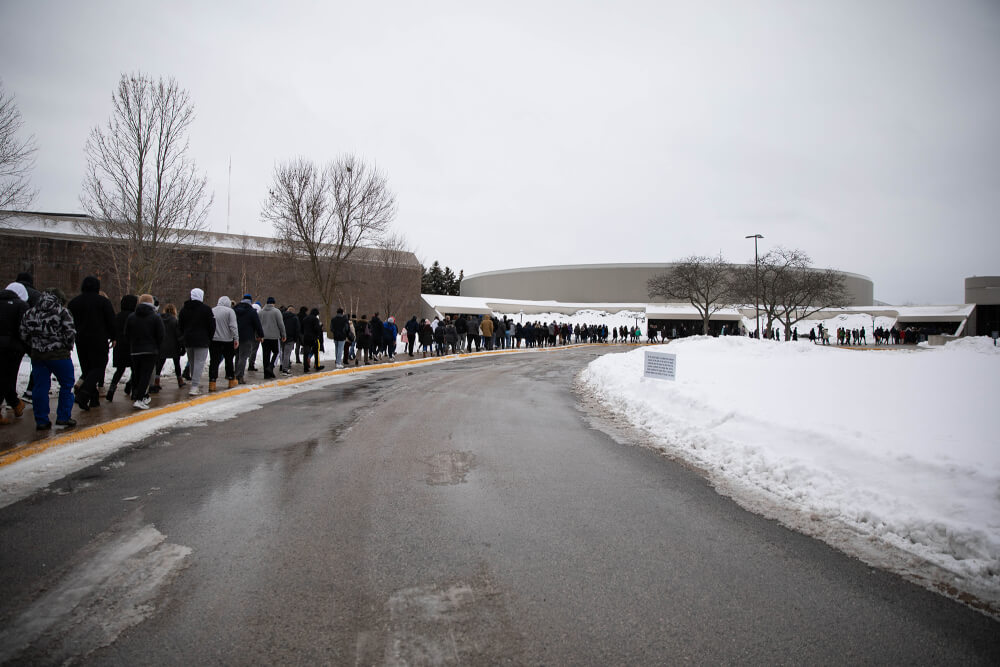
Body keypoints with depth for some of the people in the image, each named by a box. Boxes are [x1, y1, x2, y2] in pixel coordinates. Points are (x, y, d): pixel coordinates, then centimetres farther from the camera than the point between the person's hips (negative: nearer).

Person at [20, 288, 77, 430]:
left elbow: (24, 335, 8)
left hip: (37, 356, 4)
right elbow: (71, 333, -11)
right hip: (59, 355, -4)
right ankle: (63, 417, 8)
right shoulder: (62, 312, -7)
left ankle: (41, 421, 11)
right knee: (67, 385, 8)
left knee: (40, 387, 9)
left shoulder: (29, 313, 7)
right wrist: (67, 347, 5)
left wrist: (35, 347, 19)